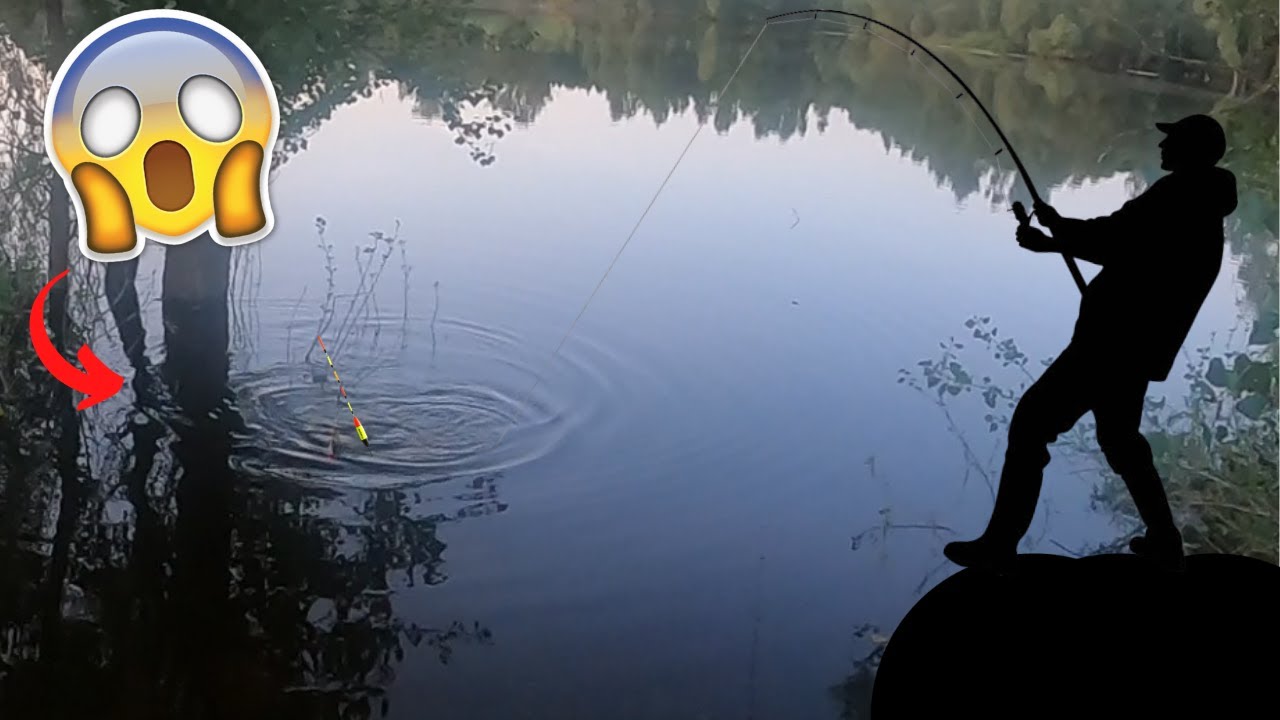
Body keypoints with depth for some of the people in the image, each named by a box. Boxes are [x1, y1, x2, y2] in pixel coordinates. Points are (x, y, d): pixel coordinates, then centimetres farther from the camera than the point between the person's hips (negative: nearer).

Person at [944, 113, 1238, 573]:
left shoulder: (1179, 196, -13)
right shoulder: (1200, 212, 18)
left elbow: (1110, 237, -20)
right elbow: (1125, 248, 21)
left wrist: (1058, 228, -2)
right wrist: (1054, 241, 17)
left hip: (1112, 343, -10)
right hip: (1136, 348, 10)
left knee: (1032, 422, -7)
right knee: (1120, 437, 27)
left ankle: (999, 545, -6)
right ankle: (1165, 543, 33)